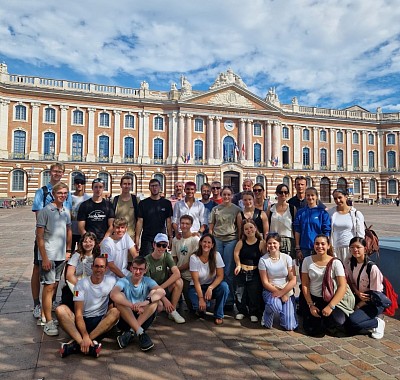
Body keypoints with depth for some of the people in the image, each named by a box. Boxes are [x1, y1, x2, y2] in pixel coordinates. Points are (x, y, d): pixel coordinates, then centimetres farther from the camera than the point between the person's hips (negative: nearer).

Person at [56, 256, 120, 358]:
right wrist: (85, 336, -28)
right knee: (60, 310, -25)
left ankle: (76, 343, -33)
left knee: (115, 312, -30)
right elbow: (78, 313, -13)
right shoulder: (81, 284, -5)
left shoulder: (111, 281, 0)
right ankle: (86, 344, -42)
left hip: (101, 322, 0)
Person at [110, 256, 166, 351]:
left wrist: (146, 301, -41)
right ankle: (140, 333, -31)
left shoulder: (148, 281, -1)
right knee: (120, 297, -25)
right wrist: (133, 306, -40)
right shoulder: (123, 281, -7)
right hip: (125, 319, -1)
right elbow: (113, 295, -30)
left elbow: (162, 292, -23)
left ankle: (130, 332, -24)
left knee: (154, 294, -19)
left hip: (145, 318, 1)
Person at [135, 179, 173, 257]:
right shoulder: (143, 203, 4)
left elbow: (168, 221, 6)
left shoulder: (166, 203, 6)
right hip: (146, 239, -1)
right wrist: (137, 238, -6)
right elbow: (140, 221, 2)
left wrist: (170, 237, -2)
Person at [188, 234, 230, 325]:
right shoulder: (194, 258, -16)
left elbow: (220, 276, -14)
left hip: (212, 285, 2)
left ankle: (218, 315, -8)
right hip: (197, 287, -2)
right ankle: (199, 308, 10)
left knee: (224, 286, -30)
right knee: (200, 305, -30)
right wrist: (201, 298, -25)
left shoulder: (216, 255, -11)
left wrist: (210, 288, -29)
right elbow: (196, 280, -18)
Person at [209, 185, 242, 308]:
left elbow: (240, 228, 4)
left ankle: (229, 300, 11)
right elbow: (211, 227, 11)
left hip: (231, 240, -2)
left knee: (228, 272, 0)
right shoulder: (215, 209, 9)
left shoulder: (236, 209, 4)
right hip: (217, 240, 2)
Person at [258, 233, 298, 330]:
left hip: (287, 292, 2)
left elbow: (293, 280, -7)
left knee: (290, 327, -9)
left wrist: (281, 293, -16)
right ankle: (267, 315, -1)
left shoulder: (287, 258, -4)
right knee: (275, 305, -37)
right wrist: (279, 294, -13)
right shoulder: (263, 260, -8)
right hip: (270, 291, -1)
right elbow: (265, 282, -7)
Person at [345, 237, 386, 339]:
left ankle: (378, 323, 1)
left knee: (352, 321, -25)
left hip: (374, 303, -6)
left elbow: (375, 293, -15)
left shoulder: (372, 268, -21)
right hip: (358, 298, 6)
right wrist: (358, 293, -17)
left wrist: (358, 306, -12)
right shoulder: (350, 264, -2)